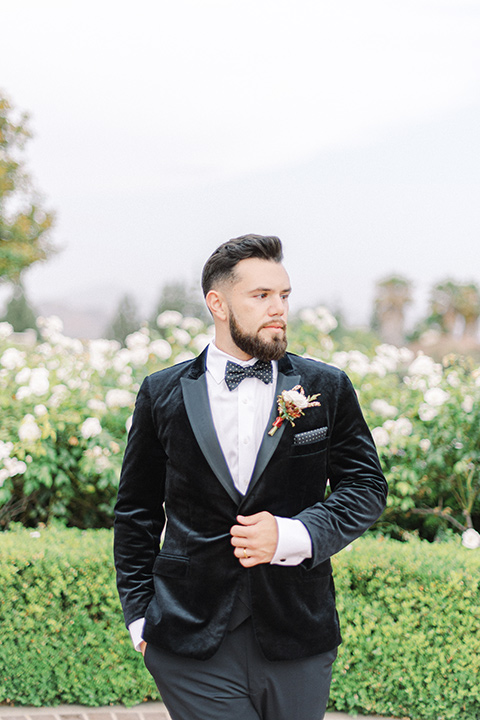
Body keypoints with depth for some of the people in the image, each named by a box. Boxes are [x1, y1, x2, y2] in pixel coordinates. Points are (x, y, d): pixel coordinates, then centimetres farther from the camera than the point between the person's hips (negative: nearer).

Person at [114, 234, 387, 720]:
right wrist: (140, 615, 5)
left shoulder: (327, 389, 5)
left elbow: (366, 487, 6)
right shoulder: (162, 394, 4)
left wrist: (293, 537, -11)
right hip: (191, 639, -1)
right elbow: (137, 511, 11)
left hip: (297, 641, 1)